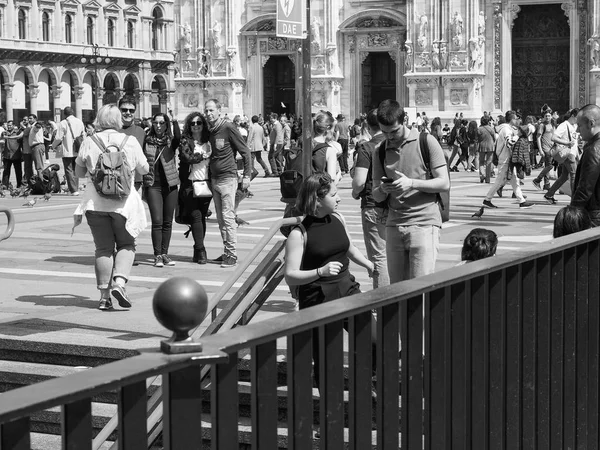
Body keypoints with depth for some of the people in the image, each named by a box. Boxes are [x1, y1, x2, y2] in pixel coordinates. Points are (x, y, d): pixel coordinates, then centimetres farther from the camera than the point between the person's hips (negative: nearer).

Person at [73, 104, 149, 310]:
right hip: (124, 201, -1)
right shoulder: (130, 142, -2)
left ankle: (104, 296, 8)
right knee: (126, 245, 13)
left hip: (95, 201, 1)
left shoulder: (89, 142, 0)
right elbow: (144, 169, 11)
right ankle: (119, 282, -9)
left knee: (103, 248, 9)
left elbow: (79, 172, 11)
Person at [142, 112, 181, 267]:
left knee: (168, 221, 7)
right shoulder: (147, 141, 3)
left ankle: (165, 253, 16)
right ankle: (158, 255, -4)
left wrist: (175, 121, -26)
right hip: (153, 185, -2)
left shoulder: (171, 141, 4)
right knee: (157, 221, -9)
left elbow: (178, 137, -19)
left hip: (170, 184, 2)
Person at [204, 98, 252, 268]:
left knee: (228, 217, -9)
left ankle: (232, 255, -6)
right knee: (221, 219, 8)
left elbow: (245, 152, -7)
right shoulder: (209, 131, 11)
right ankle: (226, 253, 14)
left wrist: (246, 175, -10)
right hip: (214, 179, 7)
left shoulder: (228, 128, -9)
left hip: (228, 178, -7)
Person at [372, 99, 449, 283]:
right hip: (394, 225, 5)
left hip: (424, 223, -4)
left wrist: (411, 183, -17)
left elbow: (444, 183, -4)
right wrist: (383, 189, -12)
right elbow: (376, 196, 12)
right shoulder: (381, 150, 12)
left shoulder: (427, 142, -1)